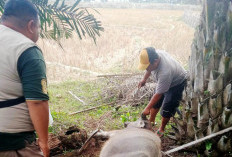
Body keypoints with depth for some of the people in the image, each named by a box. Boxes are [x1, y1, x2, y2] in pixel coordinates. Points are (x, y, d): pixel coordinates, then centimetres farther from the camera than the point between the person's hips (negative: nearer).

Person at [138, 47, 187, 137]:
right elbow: (149, 69, 3)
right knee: (155, 102, 15)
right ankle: (151, 121, 35)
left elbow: (158, 94, -34)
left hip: (178, 83, -8)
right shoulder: (155, 55, -25)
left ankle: (161, 129, 17)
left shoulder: (165, 72, -45)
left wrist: (147, 108, -26)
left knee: (167, 109, -5)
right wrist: (144, 80, 9)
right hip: (163, 81, 8)